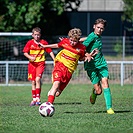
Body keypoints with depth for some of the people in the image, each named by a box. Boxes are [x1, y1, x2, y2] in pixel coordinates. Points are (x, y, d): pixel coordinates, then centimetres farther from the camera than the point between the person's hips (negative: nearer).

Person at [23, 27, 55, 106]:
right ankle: (34, 99, 15)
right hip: (32, 64, 2)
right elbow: (25, 53, 1)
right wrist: (30, 57, -18)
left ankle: (38, 98, -16)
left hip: (41, 64, -2)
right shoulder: (30, 43, 1)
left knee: (38, 79, -20)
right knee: (33, 82, 6)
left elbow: (50, 51, 3)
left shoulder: (44, 42, -2)